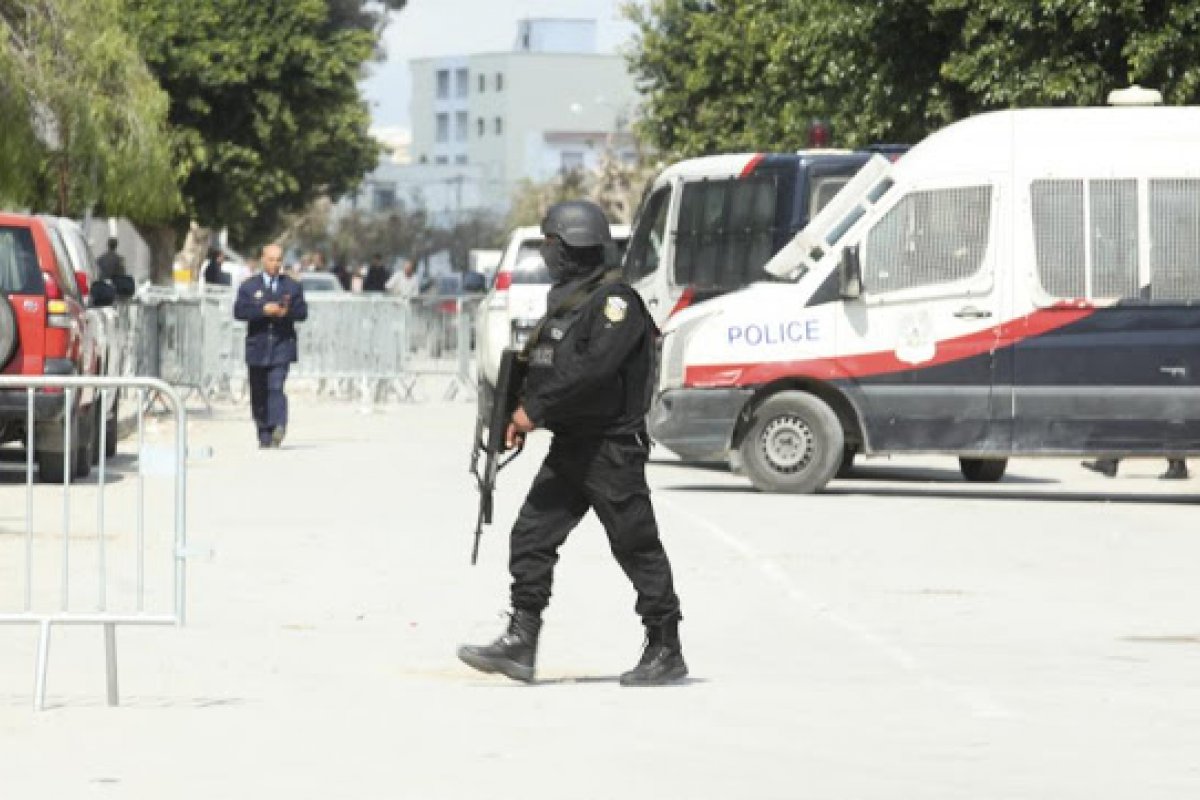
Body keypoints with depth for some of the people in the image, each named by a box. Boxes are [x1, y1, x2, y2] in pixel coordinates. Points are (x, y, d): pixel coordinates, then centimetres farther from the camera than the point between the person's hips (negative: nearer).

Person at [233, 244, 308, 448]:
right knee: (259, 393, 5)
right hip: (257, 345, 2)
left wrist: (288, 311, -17)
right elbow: (239, 311, -4)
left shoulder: (292, 286, 11)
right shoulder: (249, 286, 9)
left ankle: (278, 428, -27)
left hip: (282, 346, -2)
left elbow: (303, 312, 4)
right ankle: (264, 435, 15)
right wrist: (263, 310, -18)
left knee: (276, 387, -18)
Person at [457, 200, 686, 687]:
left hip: (612, 447, -9)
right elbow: (547, 368, 21)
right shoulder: (566, 300, 16)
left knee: (637, 548, -2)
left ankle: (666, 651, 5)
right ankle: (520, 644, 2)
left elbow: (595, 366, -25)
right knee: (531, 537, 2)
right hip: (569, 446, 9)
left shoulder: (615, 300, -14)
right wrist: (522, 413, 6)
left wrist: (536, 409, -22)